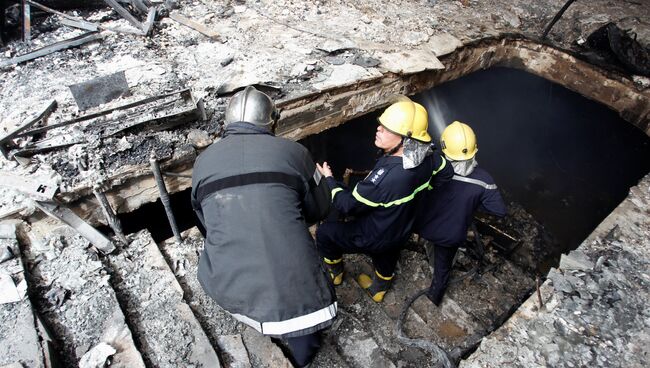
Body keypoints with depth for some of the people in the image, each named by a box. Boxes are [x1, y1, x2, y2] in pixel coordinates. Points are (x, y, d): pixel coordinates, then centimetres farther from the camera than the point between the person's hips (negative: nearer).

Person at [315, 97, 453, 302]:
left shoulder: (386, 176, -41)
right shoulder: (427, 157, -18)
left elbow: (348, 205, -27)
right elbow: (446, 173, 5)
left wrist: (328, 178, -12)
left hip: (372, 239, -7)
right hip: (401, 232, 7)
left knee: (324, 232, 13)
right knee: (386, 260, 34)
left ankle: (334, 274, 38)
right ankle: (378, 290, 64)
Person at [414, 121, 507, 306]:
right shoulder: (483, 179, -26)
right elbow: (500, 210, -17)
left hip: (425, 227, 0)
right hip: (452, 235, 1)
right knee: (443, 266, 26)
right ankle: (434, 297, 48)